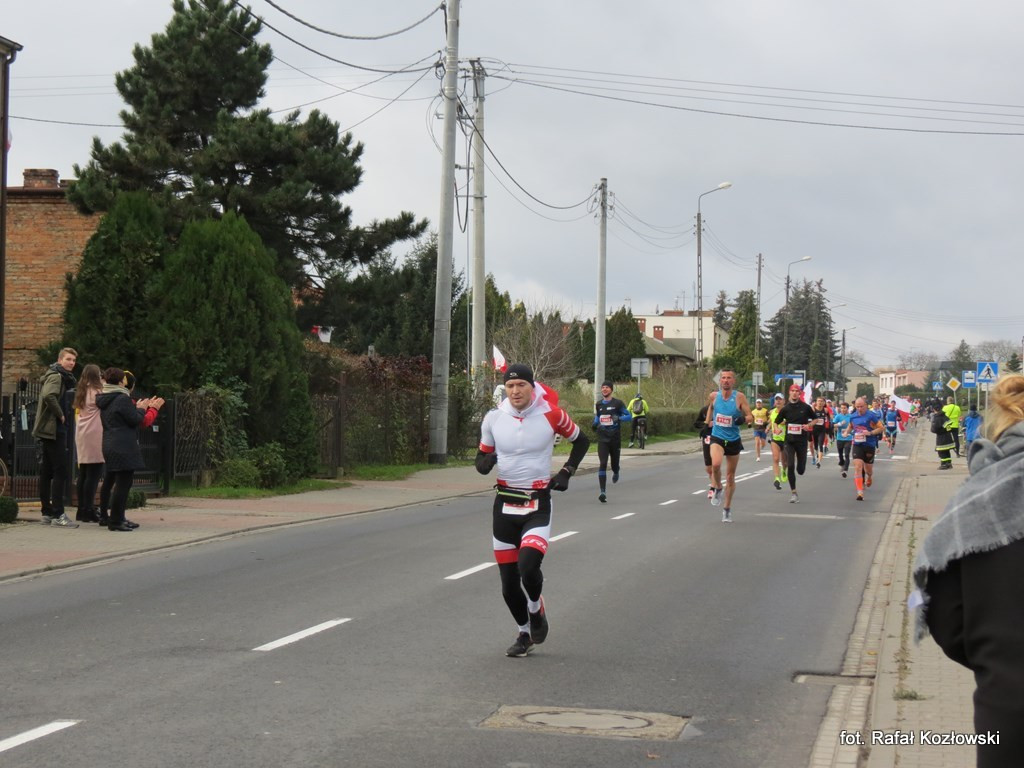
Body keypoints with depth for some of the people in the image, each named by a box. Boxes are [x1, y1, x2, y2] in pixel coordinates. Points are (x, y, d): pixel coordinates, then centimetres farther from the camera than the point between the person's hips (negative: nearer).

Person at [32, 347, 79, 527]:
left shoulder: (62, 377, 19)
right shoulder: (56, 376, -11)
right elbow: (48, 396, -29)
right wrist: (60, 415, -18)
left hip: (46, 431, 10)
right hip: (53, 430, -10)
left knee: (46, 473, 10)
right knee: (60, 472, -10)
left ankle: (47, 513, 14)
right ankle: (58, 514, -11)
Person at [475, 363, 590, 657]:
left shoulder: (551, 414, -7)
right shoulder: (494, 418, -1)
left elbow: (581, 440, 10)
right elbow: (482, 458, 11)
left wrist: (566, 472, -1)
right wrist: (485, 462, -13)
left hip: (538, 504, -3)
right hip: (504, 503, 3)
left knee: (528, 567, -23)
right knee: (508, 581, 4)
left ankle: (537, 609, 10)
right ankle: (524, 633, 27)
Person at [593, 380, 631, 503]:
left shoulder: (618, 403, -2)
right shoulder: (598, 404, 9)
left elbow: (629, 415, -2)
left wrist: (618, 418, -20)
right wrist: (595, 423, 5)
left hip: (615, 438, -1)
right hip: (602, 438, 1)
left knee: (614, 464, 10)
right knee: (603, 464, -14)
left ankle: (615, 473, 51)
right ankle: (602, 492, -19)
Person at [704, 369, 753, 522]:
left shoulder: (739, 397, -9)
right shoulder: (714, 396, -2)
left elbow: (750, 417, -8)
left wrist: (743, 419, -28)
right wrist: (708, 421, 24)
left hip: (734, 440, 0)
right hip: (717, 438, 0)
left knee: (730, 476, 9)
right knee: (716, 464, -30)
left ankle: (727, 508, 25)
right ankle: (718, 489, -1)